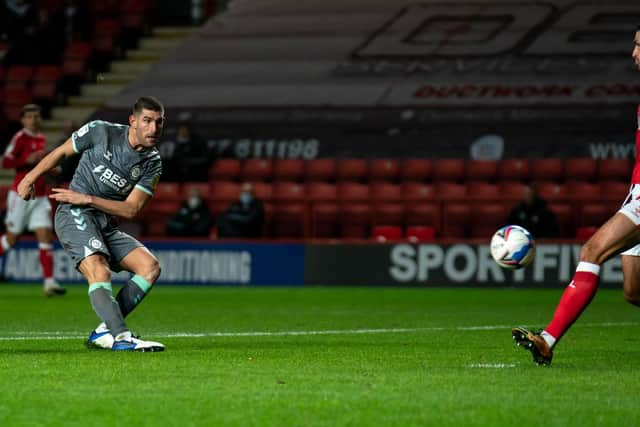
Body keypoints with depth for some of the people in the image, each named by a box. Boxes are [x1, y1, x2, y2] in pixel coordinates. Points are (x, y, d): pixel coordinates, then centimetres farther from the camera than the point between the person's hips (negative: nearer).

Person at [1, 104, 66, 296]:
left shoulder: (41, 139, 12)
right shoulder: (20, 138, -9)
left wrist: (54, 170, 13)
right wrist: (28, 160, -26)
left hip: (40, 196, 6)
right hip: (21, 195, -6)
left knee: (46, 236, -6)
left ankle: (49, 282, -11)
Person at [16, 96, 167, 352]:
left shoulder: (152, 163, 1)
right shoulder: (101, 132, -8)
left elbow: (131, 209, -3)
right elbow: (62, 152, 9)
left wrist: (87, 199, -13)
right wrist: (31, 177, 13)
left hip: (107, 225, 5)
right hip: (74, 216, -5)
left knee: (150, 267, -12)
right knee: (99, 273, -28)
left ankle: (104, 333, -13)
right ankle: (121, 337, -42)